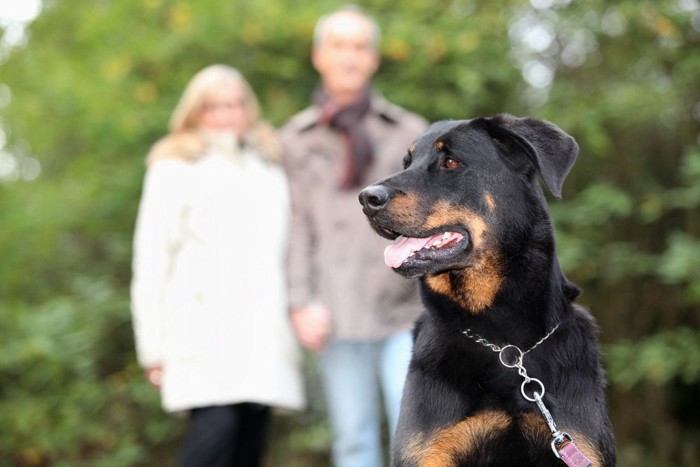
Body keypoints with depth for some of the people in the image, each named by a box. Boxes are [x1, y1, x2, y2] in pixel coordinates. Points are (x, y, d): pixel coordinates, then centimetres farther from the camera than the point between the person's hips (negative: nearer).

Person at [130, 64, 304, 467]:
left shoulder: (270, 166, 21)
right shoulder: (174, 170, 8)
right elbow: (150, 262, 5)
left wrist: (298, 311, 11)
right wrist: (154, 348, 0)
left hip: (264, 333, 4)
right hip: (204, 331, -4)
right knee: (217, 425, -20)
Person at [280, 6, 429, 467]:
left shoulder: (409, 131, 11)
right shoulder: (296, 139, 11)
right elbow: (296, 225, 5)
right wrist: (302, 303, -5)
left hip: (405, 310, 0)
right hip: (339, 313, 0)